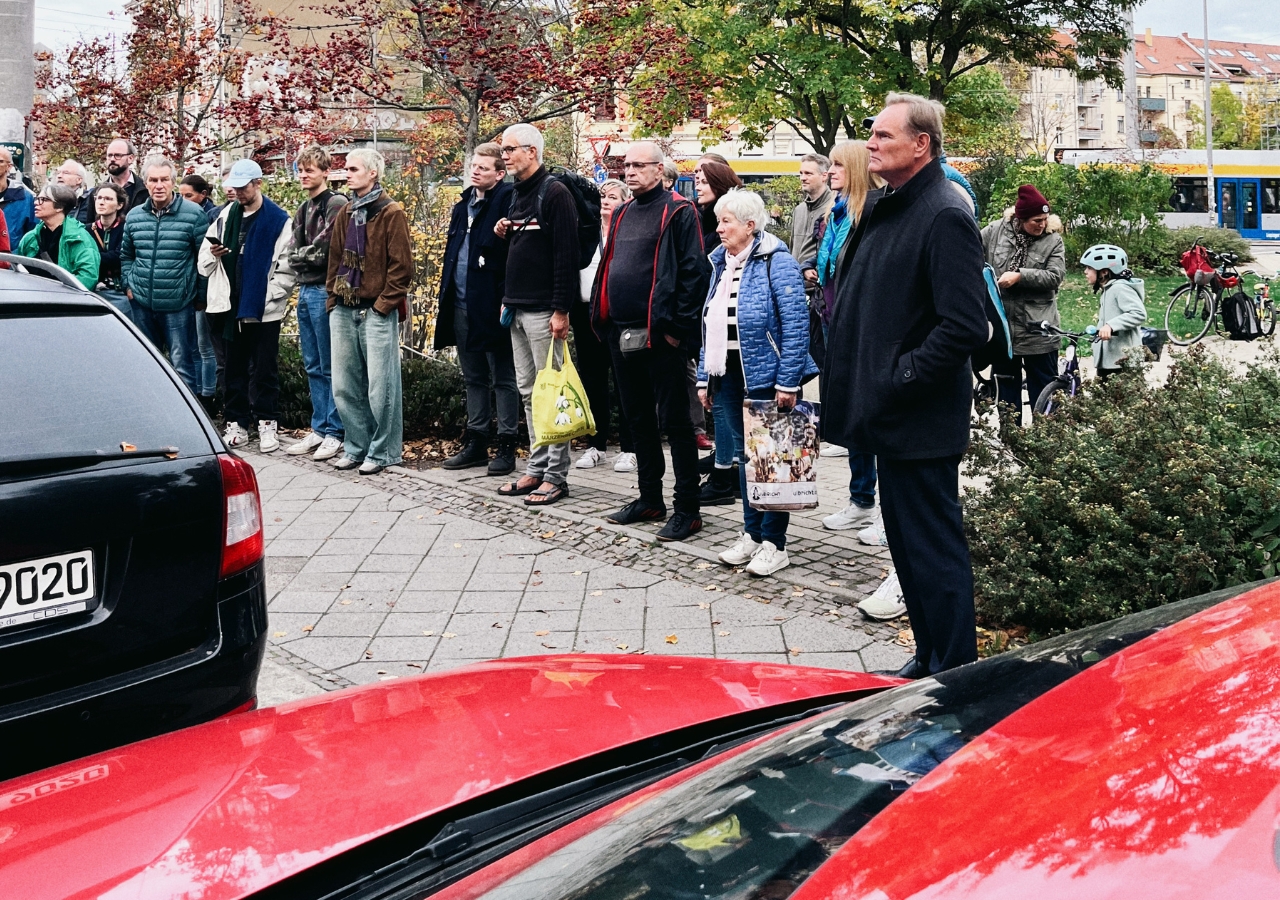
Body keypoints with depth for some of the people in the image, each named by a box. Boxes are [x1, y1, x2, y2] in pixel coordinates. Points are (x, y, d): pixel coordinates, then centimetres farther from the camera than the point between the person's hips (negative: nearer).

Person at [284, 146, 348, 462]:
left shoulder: (337, 204, -9)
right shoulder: (303, 209, 18)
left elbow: (324, 250, -15)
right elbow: (293, 252, 15)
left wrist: (301, 255, -1)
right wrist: (303, 258, -4)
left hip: (324, 291, -8)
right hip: (305, 291, 8)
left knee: (330, 367, -3)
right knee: (313, 367, 12)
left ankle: (333, 432, 3)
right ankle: (318, 429, 19)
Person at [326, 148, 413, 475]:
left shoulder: (391, 213, -5)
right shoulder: (345, 214, 15)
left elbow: (402, 266, -9)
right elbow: (335, 259, 19)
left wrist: (383, 304, -12)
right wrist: (333, 298, 9)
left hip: (377, 311, -7)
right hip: (344, 311, 7)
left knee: (380, 387, -3)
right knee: (344, 386, 9)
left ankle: (383, 451, 7)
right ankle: (356, 447, 20)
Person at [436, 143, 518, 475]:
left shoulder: (507, 200, -10)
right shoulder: (464, 204, 14)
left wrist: (507, 299, -25)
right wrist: (446, 296, 11)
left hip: (492, 305, -8)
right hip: (461, 306, 8)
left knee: (503, 379, 2)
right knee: (474, 378, 15)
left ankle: (506, 447, 8)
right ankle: (476, 443, 23)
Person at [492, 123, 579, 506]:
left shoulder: (554, 193, -11)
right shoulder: (518, 195, 17)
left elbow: (566, 254, -17)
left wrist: (561, 310, -21)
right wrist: (504, 234, 5)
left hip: (543, 311, -9)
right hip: (517, 309, 9)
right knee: (528, 392, 12)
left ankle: (556, 476, 0)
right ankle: (537, 468, 19)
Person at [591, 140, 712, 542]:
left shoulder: (678, 212, -7)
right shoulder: (622, 214, 17)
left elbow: (695, 270, -14)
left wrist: (678, 326, -17)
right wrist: (602, 317, 14)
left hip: (660, 337, -8)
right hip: (621, 335, 8)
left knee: (674, 421, -3)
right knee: (638, 420, 15)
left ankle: (687, 509, 2)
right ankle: (649, 499, 26)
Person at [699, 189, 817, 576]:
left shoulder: (776, 262, -12)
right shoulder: (721, 263, 12)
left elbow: (796, 324, -17)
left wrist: (788, 382, -21)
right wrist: (704, 377, 13)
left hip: (764, 376, -7)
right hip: (727, 375, 7)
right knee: (743, 455, 13)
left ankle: (774, 543, 9)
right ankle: (751, 534, 23)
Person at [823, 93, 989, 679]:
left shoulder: (945, 217, -16)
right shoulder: (883, 211, 14)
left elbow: (965, 326, -23)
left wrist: (901, 378, -19)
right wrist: (857, 380, 12)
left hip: (921, 421, -10)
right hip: (889, 413, 10)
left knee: (933, 548, -2)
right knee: (905, 540, 18)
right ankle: (929, 659, 31)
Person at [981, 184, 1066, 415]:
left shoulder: (1053, 240, -4)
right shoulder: (995, 231, 0)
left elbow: (1055, 276, -13)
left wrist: (1020, 276, -21)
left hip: (1038, 329, -2)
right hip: (1002, 326, 2)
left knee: (1043, 388, 5)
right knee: (1006, 386, 13)